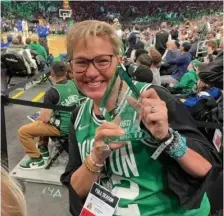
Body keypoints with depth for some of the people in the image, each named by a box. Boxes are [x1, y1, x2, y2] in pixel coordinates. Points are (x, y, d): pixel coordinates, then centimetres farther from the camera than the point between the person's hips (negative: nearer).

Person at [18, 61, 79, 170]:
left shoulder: (52, 92, -23)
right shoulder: (72, 84, 0)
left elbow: (45, 118, -21)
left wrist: (40, 116, 3)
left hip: (62, 128, -8)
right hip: (73, 123, 8)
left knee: (23, 131, -3)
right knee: (40, 122, 31)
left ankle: (37, 160, 5)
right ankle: (44, 149, 34)